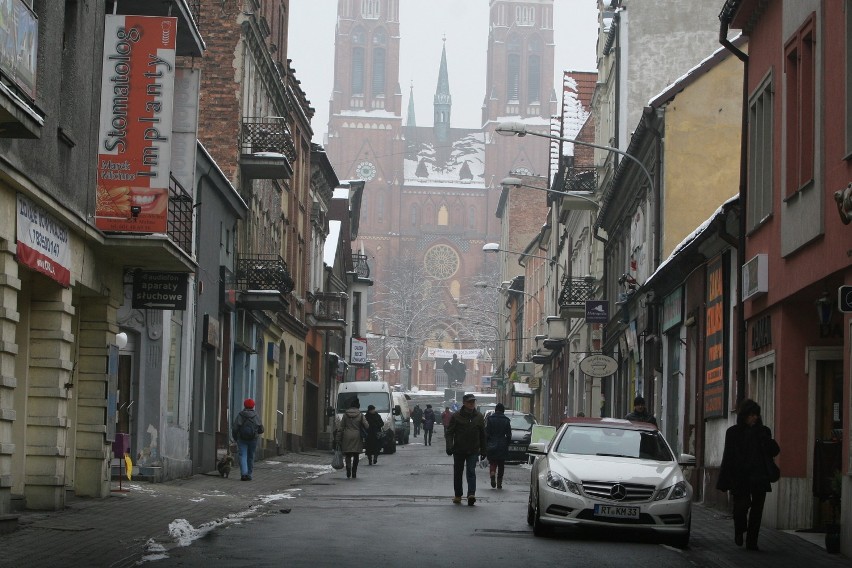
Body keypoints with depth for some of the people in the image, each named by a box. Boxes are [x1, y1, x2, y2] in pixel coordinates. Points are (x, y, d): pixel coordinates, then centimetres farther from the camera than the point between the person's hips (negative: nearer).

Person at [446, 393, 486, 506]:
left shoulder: (479, 417, 5)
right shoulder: (456, 416, -3)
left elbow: (482, 435, 13)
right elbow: (450, 432, -4)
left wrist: (483, 450, 11)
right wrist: (449, 446, -17)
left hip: (473, 451, 0)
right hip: (459, 450, 0)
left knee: (471, 472, -12)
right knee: (457, 473, 9)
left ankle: (471, 494, -23)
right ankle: (458, 495, 21)